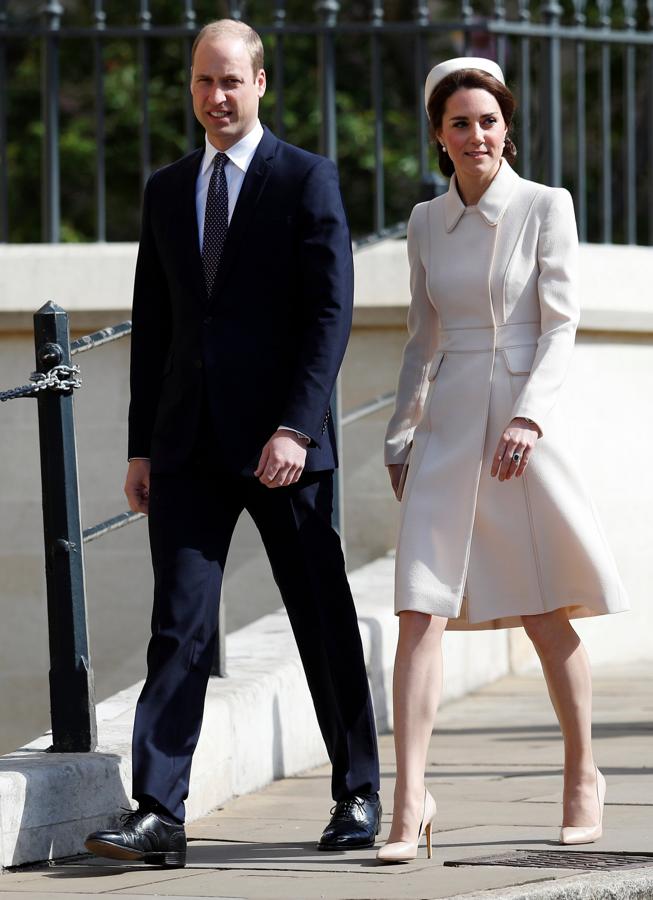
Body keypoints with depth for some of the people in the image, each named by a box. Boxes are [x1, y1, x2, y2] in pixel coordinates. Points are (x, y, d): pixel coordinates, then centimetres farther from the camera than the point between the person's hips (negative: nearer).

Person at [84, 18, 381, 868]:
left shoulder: (307, 179, -1)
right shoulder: (167, 190, 14)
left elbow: (331, 311, -8)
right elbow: (152, 325, 15)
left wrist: (295, 427, -17)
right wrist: (142, 445, 9)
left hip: (280, 440, -4)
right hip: (189, 441, 4)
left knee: (324, 623, 6)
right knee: (179, 626, -5)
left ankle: (359, 795, 20)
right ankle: (158, 814, -12)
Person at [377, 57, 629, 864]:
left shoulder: (545, 207, -2)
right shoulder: (426, 223, 11)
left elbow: (560, 324, -7)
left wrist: (529, 414, -19)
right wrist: (400, 434, 15)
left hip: (523, 421, -3)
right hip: (446, 427, 3)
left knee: (546, 615, 5)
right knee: (420, 611, -10)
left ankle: (582, 778, 23)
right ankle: (409, 800, -15)